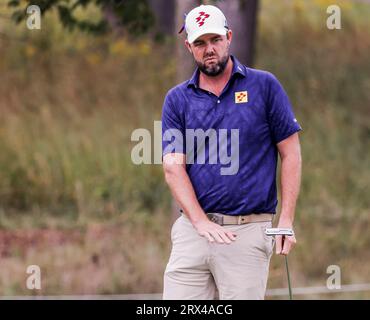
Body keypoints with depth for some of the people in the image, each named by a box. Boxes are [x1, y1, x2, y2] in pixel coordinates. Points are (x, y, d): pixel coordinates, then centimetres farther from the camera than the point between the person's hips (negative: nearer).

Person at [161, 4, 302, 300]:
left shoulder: (264, 86, 4)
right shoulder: (177, 99, 10)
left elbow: (290, 154, 4)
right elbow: (173, 167, 1)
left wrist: (286, 221, -5)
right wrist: (201, 222, -13)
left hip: (248, 231, -2)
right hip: (191, 228, 2)